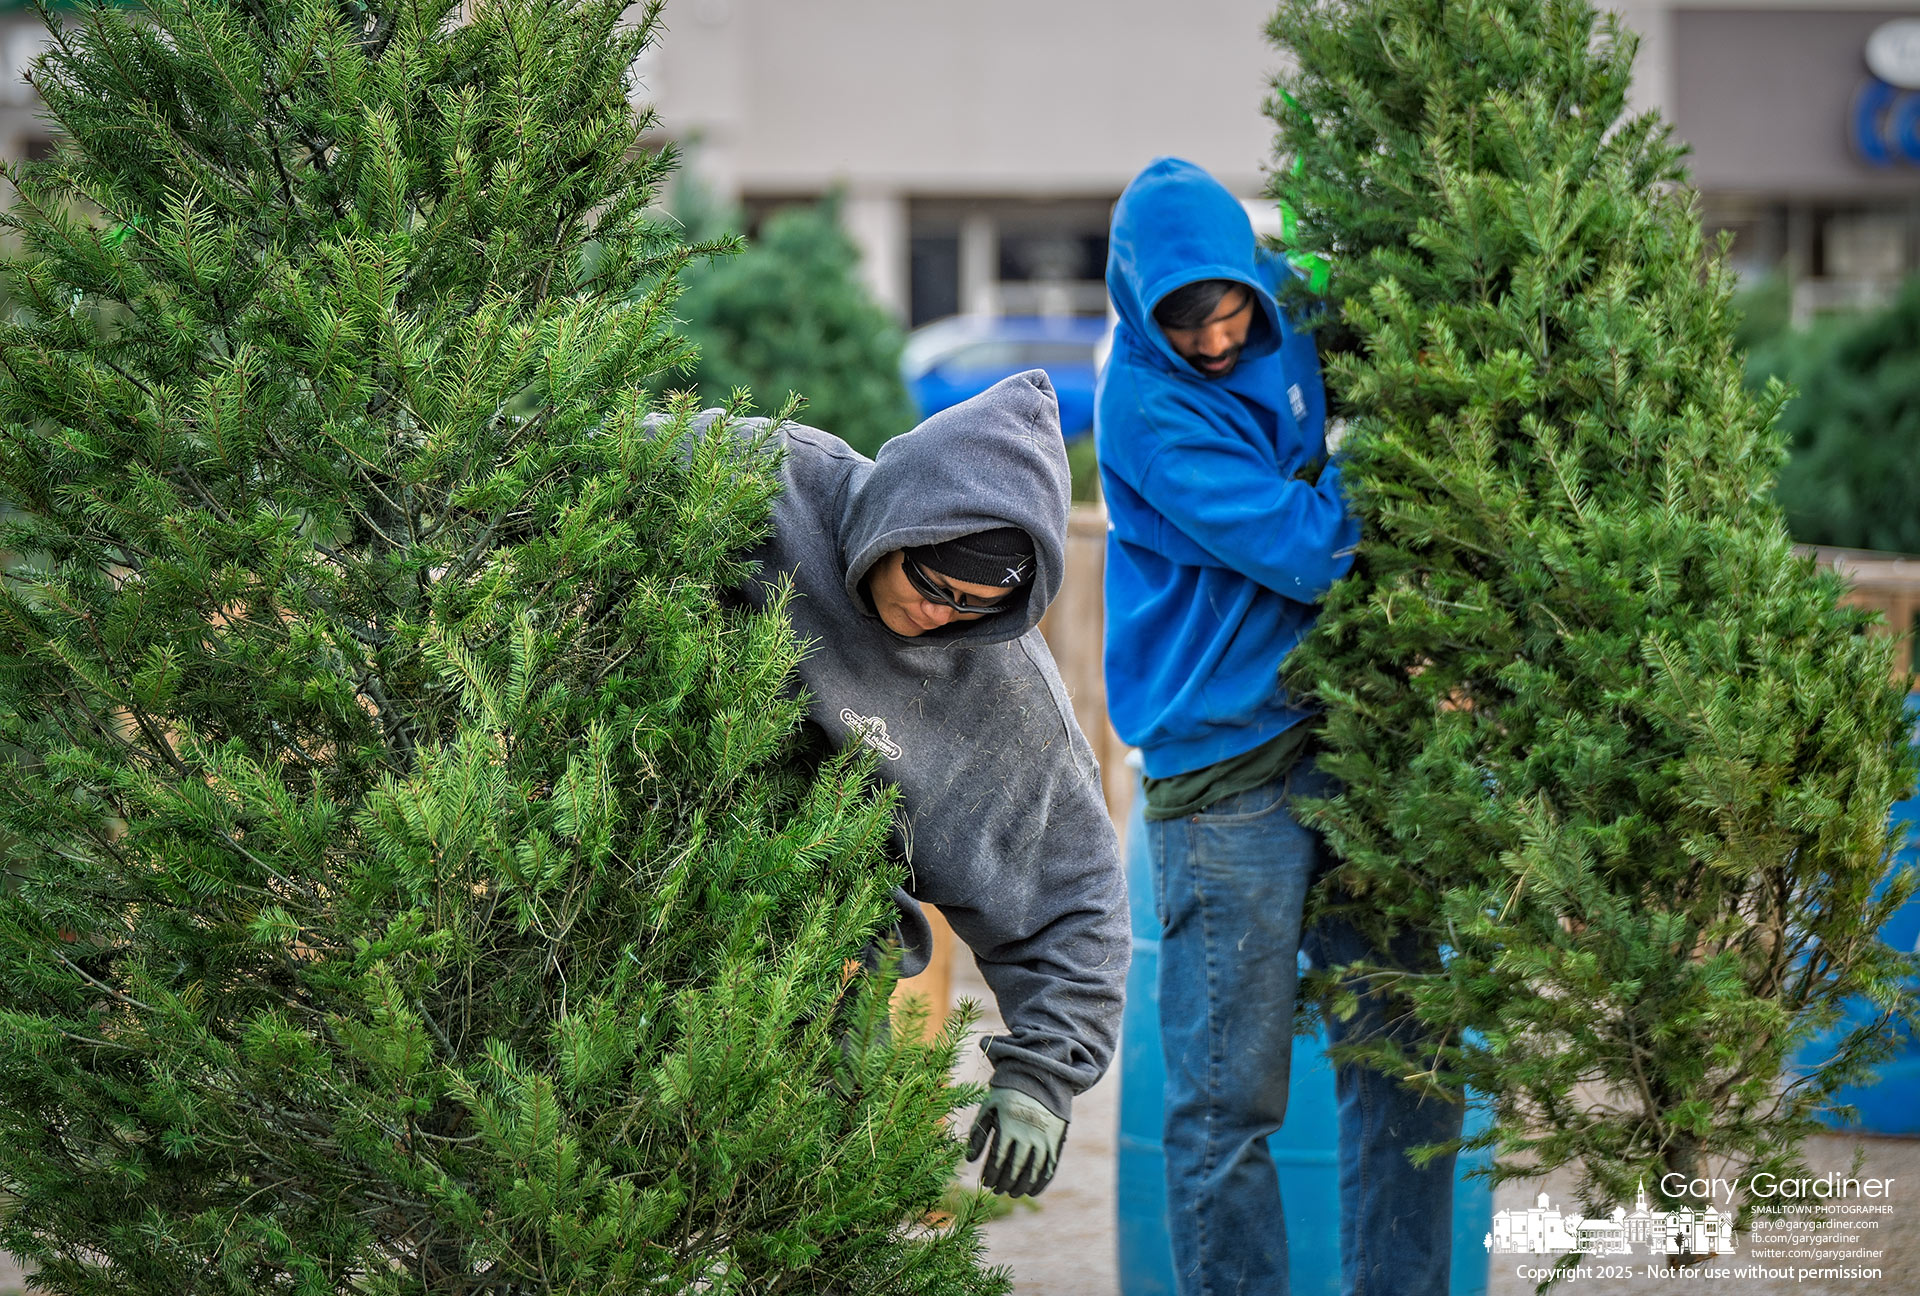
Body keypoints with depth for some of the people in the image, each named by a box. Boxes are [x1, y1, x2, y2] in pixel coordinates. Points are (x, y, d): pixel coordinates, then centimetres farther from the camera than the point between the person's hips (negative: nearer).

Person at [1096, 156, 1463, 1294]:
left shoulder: (1290, 336, 6)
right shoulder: (1147, 401, -13)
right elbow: (1301, 551, -18)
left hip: (1344, 734, 6)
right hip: (1223, 768, -6)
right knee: (1232, 1095, -1)